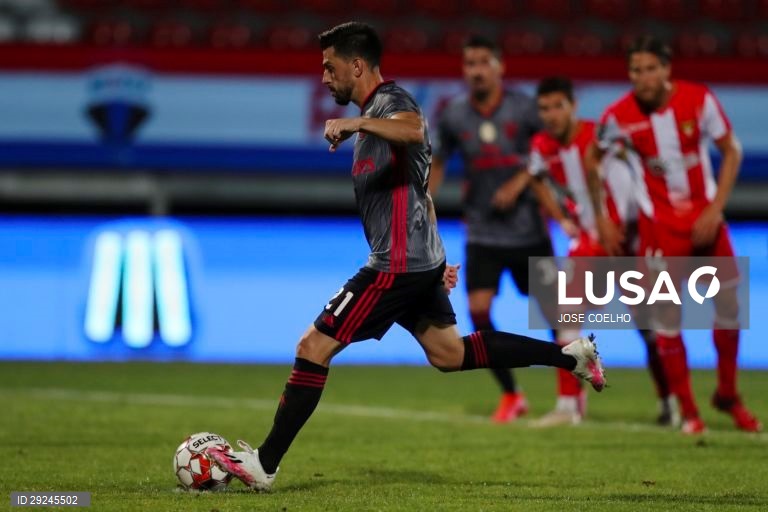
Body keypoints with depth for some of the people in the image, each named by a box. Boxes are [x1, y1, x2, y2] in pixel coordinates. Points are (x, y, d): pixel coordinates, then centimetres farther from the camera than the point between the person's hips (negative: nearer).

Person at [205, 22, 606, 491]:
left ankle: (264, 465, -8)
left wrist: (358, 124, -46)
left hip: (396, 265, -11)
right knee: (449, 354, 17)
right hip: (422, 260, 11)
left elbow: (414, 131, -38)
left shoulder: (389, 102, -11)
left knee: (313, 347, -9)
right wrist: (436, 257, 31)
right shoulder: (376, 112, 21)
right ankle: (569, 355, 17)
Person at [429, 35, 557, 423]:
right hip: (482, 233, 1)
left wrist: (519, 183, -14)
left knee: (553, 308, 5)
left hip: (527, 229, -1)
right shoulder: (452, 115, -2)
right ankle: (510, 395, 2)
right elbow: (437, 164, 10)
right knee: (478, 308, -12)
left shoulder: (523, 108, -9)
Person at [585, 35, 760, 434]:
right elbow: (592, 159, 7)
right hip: (659, 224, -1)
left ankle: (728, 394, 23)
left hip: (704, 217, 1)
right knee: (666, 317, -5)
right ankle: (686, 410, 6)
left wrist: (715, 209, -10)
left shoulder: (700, 100, -12)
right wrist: (600, 217, 6)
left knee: (728, 306, 2)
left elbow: (731, 151, -2)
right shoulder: (619, 116, -12)